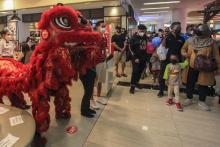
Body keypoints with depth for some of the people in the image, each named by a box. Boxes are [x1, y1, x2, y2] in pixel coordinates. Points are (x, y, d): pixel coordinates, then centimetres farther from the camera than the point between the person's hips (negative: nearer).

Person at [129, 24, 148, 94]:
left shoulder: (145, 37, 9)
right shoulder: (134, 38, -6)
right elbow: (132, 48, -10)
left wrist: (146, 56, 5)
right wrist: (135, 57, -14)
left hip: (143, 58, 5)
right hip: (136, 58, -5)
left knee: (140, 72, 11)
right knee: (135, 72, -6)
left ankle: (136, 83, 28)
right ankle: (132, 86, 3)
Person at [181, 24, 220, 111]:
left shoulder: (211, 42, -1)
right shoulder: (190, 40, 2)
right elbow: (183, 48, 14)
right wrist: (184, 53, -9)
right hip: (191, 67, 2)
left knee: (203, 85, 8)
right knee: (190, 84, 10)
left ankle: (202, 102, 26)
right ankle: (189, 99, 29)